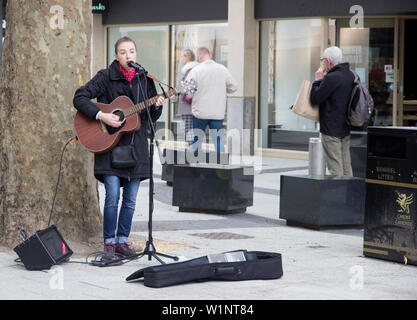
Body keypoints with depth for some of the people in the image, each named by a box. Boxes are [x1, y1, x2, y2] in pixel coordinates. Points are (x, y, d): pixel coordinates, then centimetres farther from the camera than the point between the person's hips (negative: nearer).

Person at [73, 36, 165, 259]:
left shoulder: (144, 80, 9)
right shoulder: (106, 77, -3)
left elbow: (151, 118, 14)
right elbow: (79, 98, -10)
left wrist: (156, 107, -8)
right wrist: (101, 116, -20)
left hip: (136, 145, 4)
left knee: (130, 199, 6)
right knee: (113, 196, -10)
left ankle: (122, 240, 17)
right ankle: (109, 242, 3)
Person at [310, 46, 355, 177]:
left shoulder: (331, 78, -18)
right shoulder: (350, 75, 9)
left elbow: (314, 99, -14)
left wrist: (318, 80, -2)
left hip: (332, 130, -8)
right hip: (346, 128, 8)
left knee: (335, 168, -6)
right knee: (346, 166, 12)